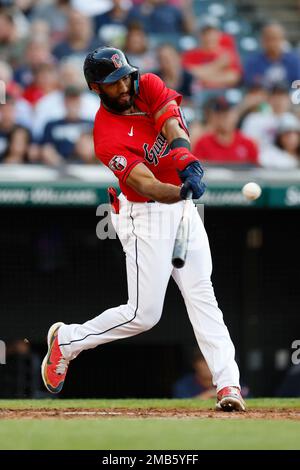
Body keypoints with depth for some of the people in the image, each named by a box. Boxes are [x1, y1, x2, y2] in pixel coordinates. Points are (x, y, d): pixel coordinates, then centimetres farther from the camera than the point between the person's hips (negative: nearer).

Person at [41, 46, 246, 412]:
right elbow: (146, 185, -33)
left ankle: (227, 383, -9)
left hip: (182, 207, 6)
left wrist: (185, 159, -41)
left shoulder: (148, 87, -4)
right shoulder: (107, 137, -22)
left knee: (201, 296, -3)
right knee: (143, 313, -5)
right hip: (146, 217, -6)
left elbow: (172, 123, -21)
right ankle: (65, 341, 16)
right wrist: (181, 190, -53)